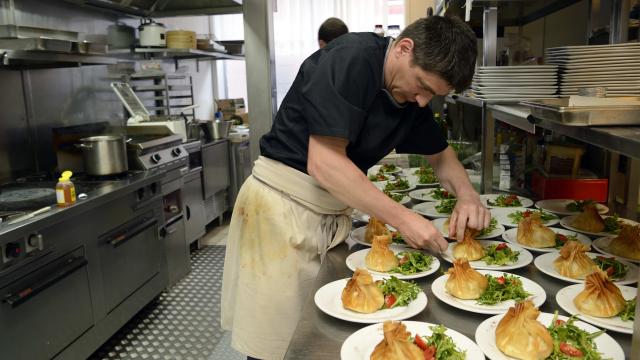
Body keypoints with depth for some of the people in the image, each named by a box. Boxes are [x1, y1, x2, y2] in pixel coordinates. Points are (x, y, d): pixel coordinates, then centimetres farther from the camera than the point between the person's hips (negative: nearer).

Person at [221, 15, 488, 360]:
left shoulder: (413, 94, 6)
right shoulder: (351, 58, -19)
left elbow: (441, 154, 18)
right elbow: (323, 163, -24)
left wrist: (467, 195, -3)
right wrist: (401, 218, -23)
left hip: (331, 213, 7)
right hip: (282, 205, -7)